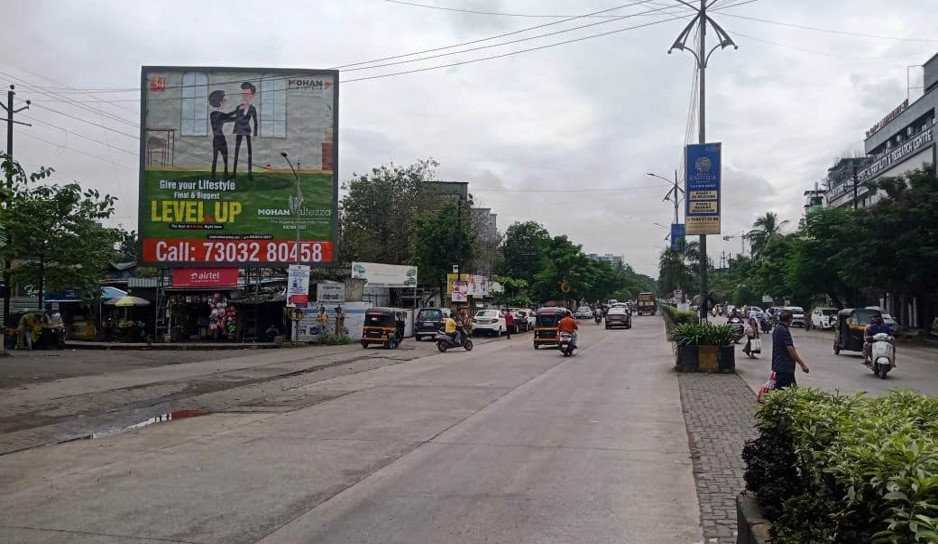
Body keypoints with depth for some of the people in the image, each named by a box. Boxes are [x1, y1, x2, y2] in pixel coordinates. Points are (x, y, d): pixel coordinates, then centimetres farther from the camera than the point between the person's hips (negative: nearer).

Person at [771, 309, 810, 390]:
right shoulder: (784, 331, -19)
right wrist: (802, 364, -16)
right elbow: (791, 350, -21)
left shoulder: (777, 329, 13)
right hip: (785, 367, -10)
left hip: (779, 364, 10)